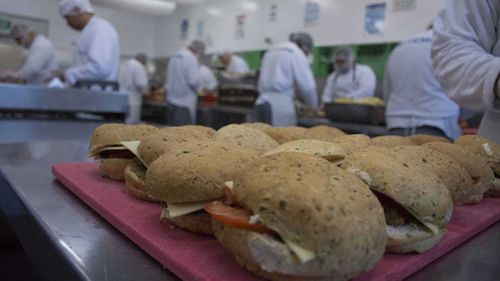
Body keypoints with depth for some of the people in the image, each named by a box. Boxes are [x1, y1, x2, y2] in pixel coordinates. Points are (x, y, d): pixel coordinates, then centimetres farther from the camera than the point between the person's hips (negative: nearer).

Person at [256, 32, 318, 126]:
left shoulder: (271, 51, 23)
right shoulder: (297, 52, 3)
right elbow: (307, 86, -3)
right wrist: (313, 106, 15)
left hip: (261, 102, 7)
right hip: (280, 105, -7)